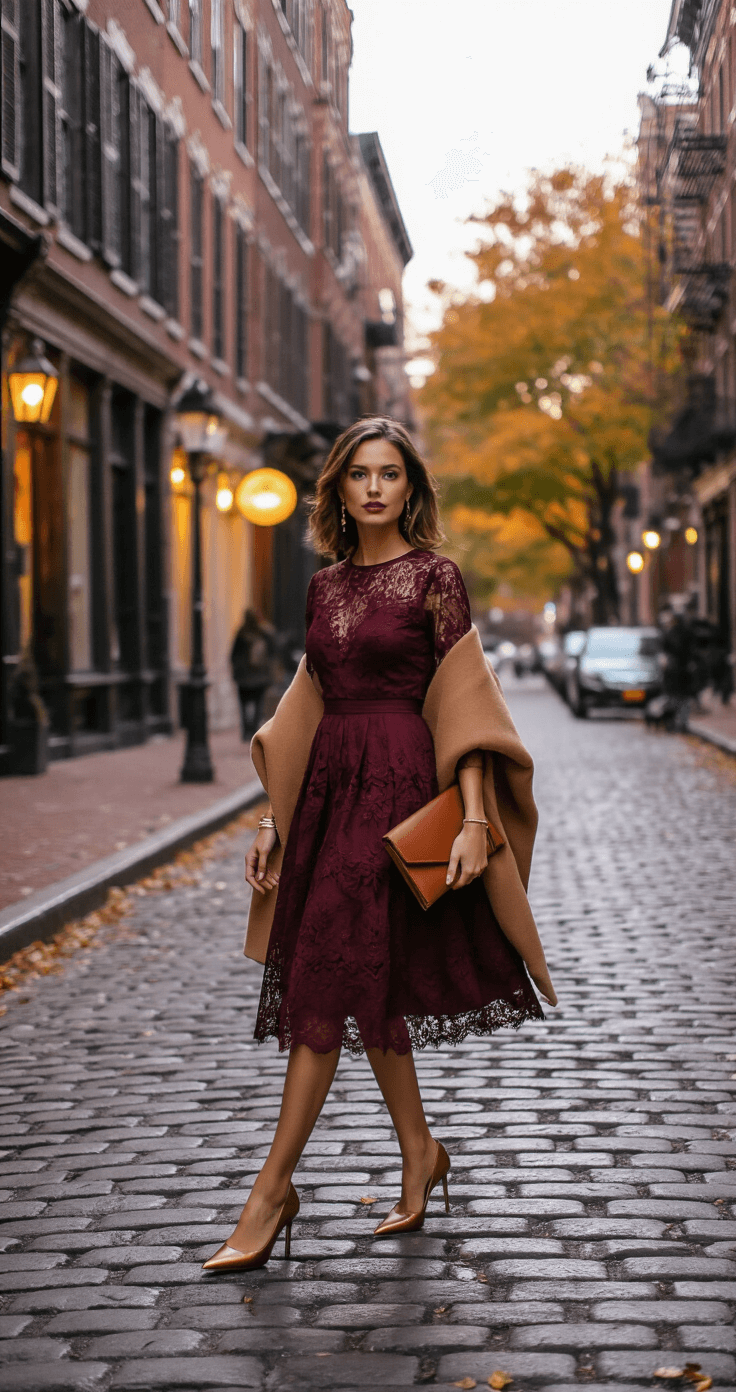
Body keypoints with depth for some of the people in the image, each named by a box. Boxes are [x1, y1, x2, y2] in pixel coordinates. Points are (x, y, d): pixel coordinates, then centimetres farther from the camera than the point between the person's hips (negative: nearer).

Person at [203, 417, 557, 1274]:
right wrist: (274, 819, 12)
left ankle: (274, 1187, -3)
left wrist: (476, 818, -17)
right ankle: (420, 1155, 26)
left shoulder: (434, 577, -4)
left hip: (398, 788, -6)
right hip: (329, 789, 7)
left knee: (328, 985, -8)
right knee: (368, 986, 11)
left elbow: (462, 702, -9)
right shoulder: (325, 586, 13)